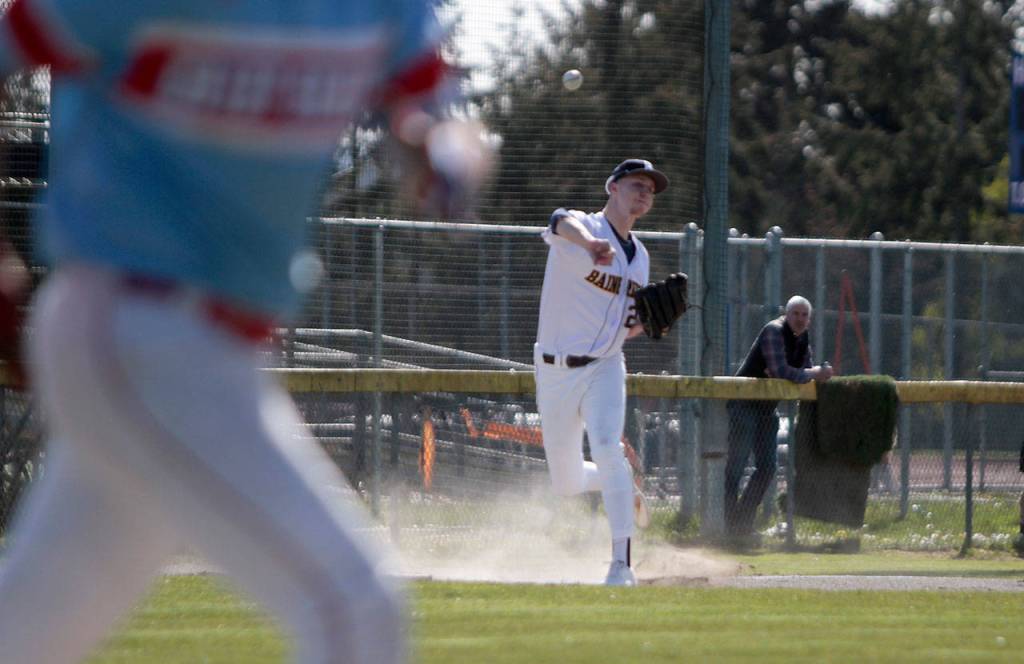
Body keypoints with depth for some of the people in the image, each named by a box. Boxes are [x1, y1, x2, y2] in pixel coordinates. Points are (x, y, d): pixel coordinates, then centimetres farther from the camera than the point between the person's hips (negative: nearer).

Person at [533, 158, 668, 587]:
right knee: (566, 484, 7)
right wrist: (589, 243, -60)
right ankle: (626, 490, 41)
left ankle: (621, 564, -27)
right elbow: (566, 224, -36)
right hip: (555, 372, -2)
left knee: (608, 449, -25)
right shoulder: (581, 229, -8)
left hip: (603, 370, 2)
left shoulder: (639, 258, 11)